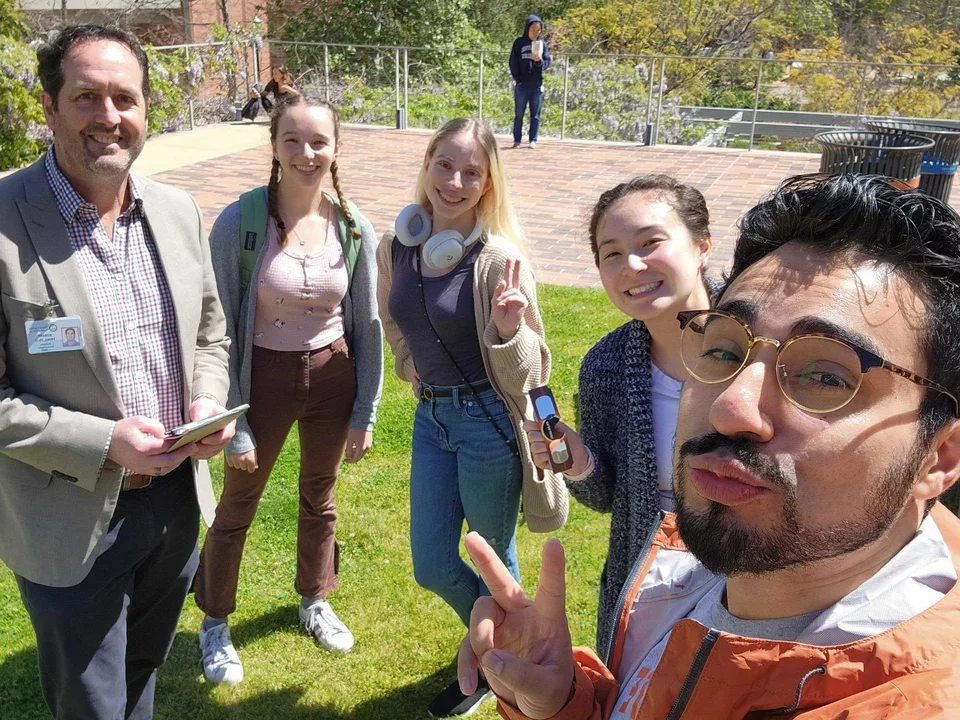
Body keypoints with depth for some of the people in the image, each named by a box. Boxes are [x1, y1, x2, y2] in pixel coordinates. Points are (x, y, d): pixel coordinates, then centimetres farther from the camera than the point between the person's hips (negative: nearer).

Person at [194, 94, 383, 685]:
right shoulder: (240, 222, -17)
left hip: (333, 376, 3)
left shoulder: (355, 229, -8)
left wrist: (366, 414, 3)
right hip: (264, 377, -2)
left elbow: (367, 326, 1)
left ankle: (315, 599, 48)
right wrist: (233, 425, -11)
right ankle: (215, 623, 39)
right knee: (237, 507, 14)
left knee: (320, 498, 22)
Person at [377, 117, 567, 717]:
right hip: (430, 417, 6)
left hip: (488, 420, -5)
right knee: (433, 568, 16)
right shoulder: (396, 246, -2)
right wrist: (423, 378, 12)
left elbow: (530, 370, -16)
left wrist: (508, 330, -34)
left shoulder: (498, 257, -17)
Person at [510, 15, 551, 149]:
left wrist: (539, 61, -19)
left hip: (537, 85, 1)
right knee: (519, 115, 5)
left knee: (535, 115, 5)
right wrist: (517, 78, -8)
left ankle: (533, 140, 10)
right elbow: (513, 63, 0)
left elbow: (548, 62, 2)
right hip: (521, 85, -1)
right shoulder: (519, 42, 0)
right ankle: (517, 140, 11)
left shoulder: (542, 43, 3)